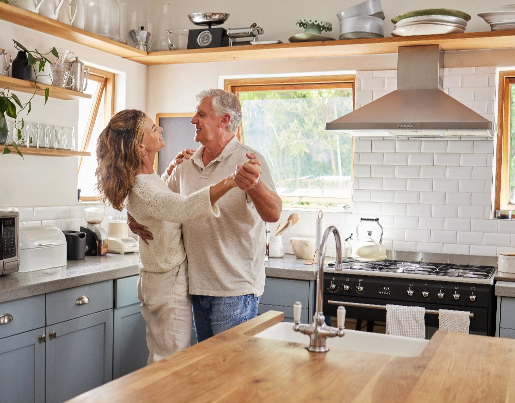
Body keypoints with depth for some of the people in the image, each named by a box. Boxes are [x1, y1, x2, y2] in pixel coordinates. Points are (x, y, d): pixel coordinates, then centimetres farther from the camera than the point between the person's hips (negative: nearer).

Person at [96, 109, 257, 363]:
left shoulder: (146, 178, 6)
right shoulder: (141, 190, -26)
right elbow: (183, 208, -47)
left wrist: (173, 169, 14)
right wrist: (229, 182, -60)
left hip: (161, 281, 10)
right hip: (169, 284, -10)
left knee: (161, 358, 20)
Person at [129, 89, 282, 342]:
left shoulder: (248, 162, -11)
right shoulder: (186, 165, 9)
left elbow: (274, 214, -24)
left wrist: (255, 185, -45)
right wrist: (135, 221, -1)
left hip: (234, 290, -7)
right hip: (198, 286, 7)